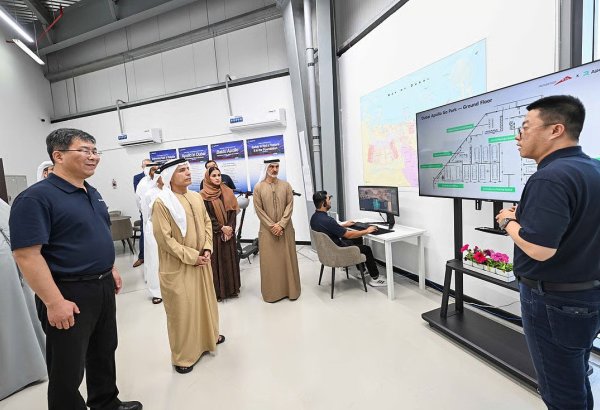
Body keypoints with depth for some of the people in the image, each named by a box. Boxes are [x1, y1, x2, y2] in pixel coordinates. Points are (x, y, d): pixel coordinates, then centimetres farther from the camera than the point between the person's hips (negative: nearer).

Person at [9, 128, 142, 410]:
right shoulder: (36, 197, -17)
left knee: (104, 351, 23)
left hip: (103, 287, 8)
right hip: (69, 293, -8)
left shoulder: (93, 194, 9)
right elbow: (26, 255, -21)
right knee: (68, 368, 10)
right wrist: (54, 302, -23)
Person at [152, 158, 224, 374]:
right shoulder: (162, 203, -15)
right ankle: (183, 355, 24)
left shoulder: (196, 197, 4)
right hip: (178, 266, -6)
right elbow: (164, 238, -18)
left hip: (201, 262, 6)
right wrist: (191, 257, -17)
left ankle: (208, 336, 42)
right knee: (182, 307, 5)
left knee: (205, 300, 19)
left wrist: (207, 249, -5)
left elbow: (207, 223, 8)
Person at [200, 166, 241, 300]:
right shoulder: (203, 195, -4)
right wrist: (221, 228, -14)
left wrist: (230, 228, -10)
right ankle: (218, 290, 13)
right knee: (216, 260, 2)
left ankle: (231, 287, 21)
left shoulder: (227, 191, 7)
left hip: (229, 231, 4)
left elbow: (233, 211, 2)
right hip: (214, 233, -4)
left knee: (230, 259, 9)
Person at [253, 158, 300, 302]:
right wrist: (272, 226, -11)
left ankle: (291, 289, 21)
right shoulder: (258, 187, 0)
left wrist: (281, 224, -13)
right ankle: (272, 291, 18)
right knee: (269, 261, 4)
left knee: (287, 258, 8)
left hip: (285, 229, 1)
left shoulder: (286, 185, 4)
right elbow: (259, 210, -4)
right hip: (267, 230, -1)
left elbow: (289, 206, -2)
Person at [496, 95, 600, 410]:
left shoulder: (551, 177, -24)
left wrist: (509, 221, -14)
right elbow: (574, 224, 15)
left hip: (555, 299, -9)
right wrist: (527, 215, 8)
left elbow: (538, 248, -31)